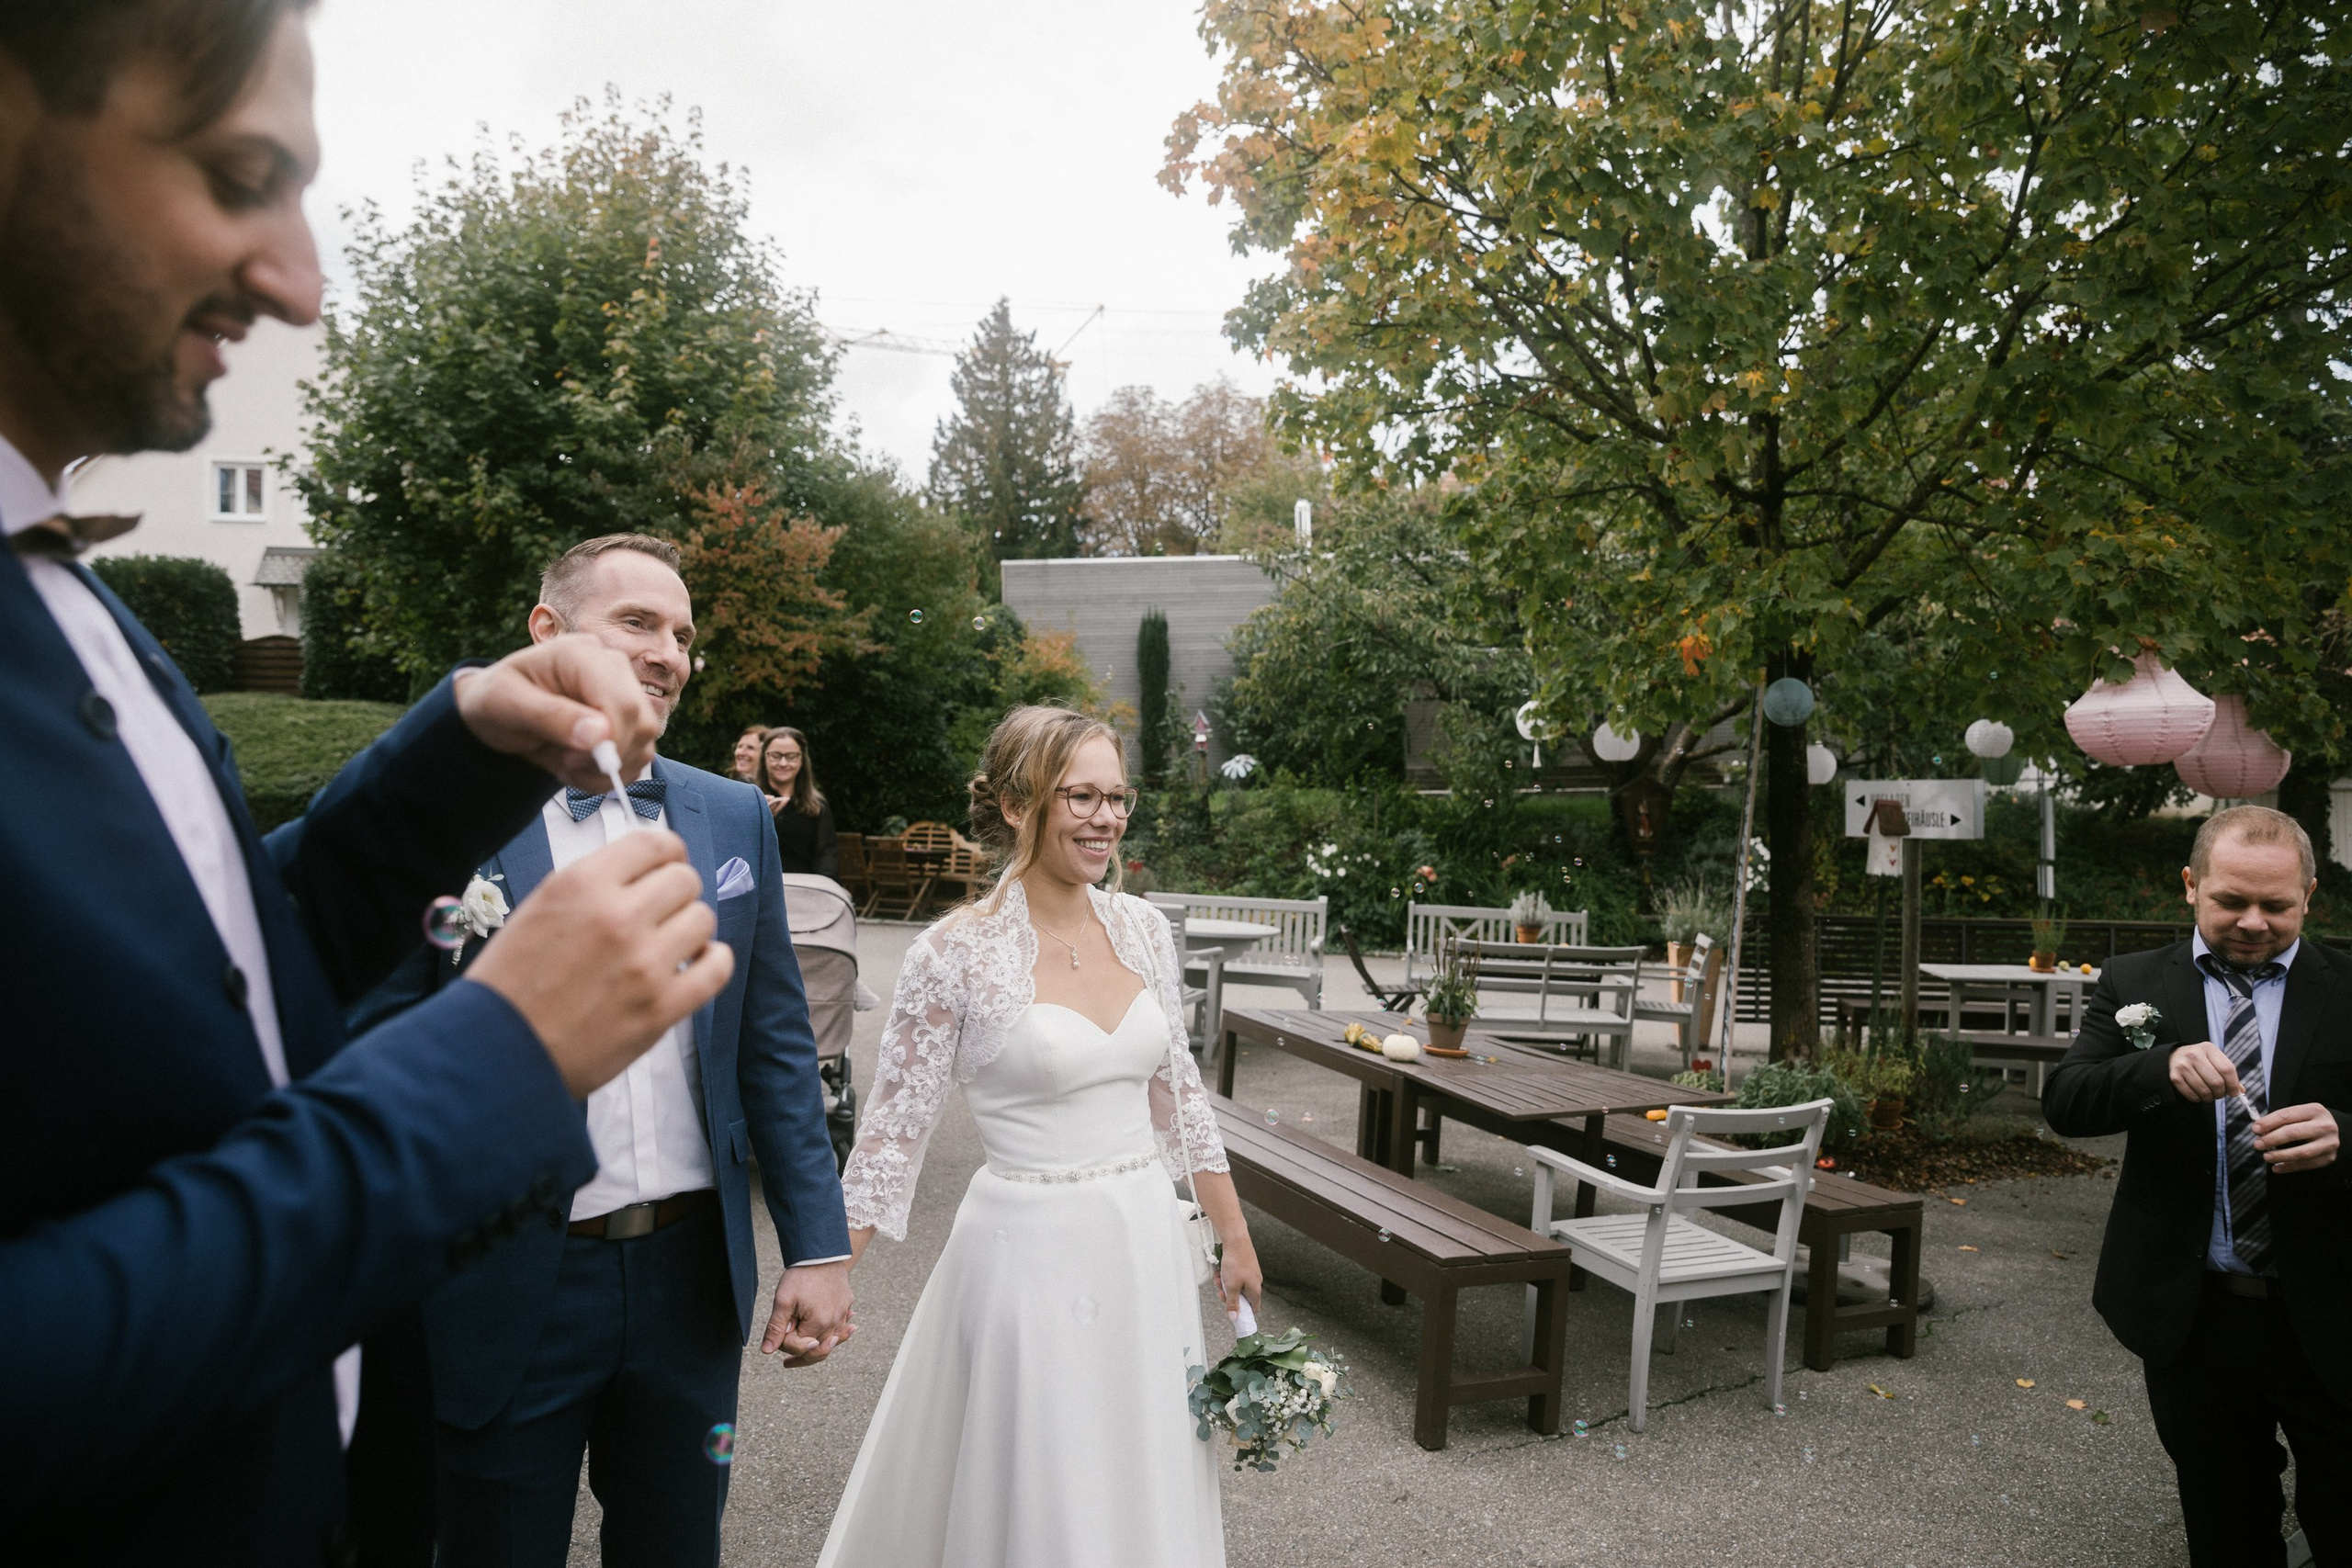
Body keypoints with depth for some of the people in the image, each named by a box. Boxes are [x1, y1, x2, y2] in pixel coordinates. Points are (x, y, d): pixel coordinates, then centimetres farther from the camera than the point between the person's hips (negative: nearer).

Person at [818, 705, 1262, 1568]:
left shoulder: (1141, 928, 1)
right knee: (1042, 1498, 10)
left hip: (1148, 1242, 5)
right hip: (1033, 1253, -5)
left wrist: (1234, 1235, 13)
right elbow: (893, 1130, -8)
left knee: (1152, 1480, 19)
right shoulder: (955, 953, -14)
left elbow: (1178, 1092, 10)